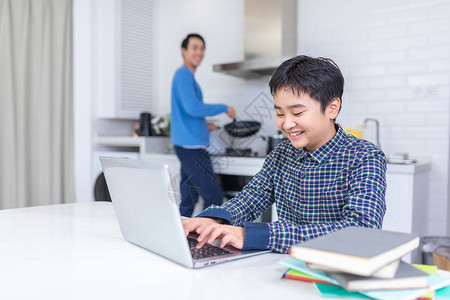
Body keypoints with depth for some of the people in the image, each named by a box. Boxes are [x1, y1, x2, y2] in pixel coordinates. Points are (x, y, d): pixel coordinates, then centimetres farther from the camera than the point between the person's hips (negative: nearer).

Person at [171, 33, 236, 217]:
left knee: (188, 200, 12)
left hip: (189, 145, 10)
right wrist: (225, 108, -11)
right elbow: (192, 107, -22)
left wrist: (203, 124, 18)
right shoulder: (183, 74, -9)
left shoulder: (187, 76, 21)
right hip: (191, 146, -10)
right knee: (213, 197, -10)